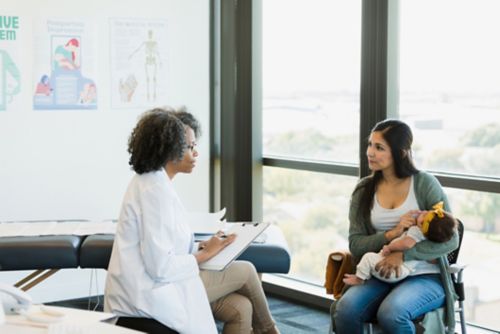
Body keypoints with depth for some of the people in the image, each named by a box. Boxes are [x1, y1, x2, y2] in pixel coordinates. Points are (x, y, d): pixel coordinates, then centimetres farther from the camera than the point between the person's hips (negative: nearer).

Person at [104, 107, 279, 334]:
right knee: (245, 271, 2)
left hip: (148, 287, 9)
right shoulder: (155, 191, -21)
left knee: (240, 308, 2)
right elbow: (160, 267, -25)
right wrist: (205, 254, -11)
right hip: (150, 295, -9)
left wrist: (201, 249, 4)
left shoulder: (151, 182, 10)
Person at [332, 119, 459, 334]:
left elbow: (450, 239, -9)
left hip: (425, 277, -3)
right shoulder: (364, 190, 6)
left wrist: (403, 255, -21)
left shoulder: (424, 183, -4)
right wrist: (391, 235, -16)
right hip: (379, 275, 3)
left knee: (390, 313, -34)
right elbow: (355, 244, 2)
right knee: (344, 310, -29)